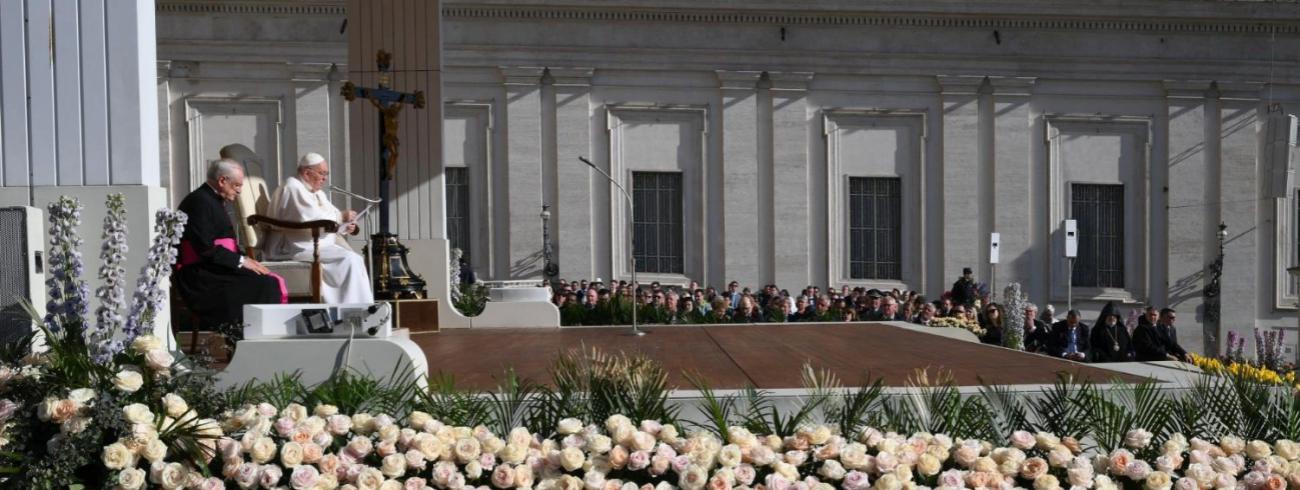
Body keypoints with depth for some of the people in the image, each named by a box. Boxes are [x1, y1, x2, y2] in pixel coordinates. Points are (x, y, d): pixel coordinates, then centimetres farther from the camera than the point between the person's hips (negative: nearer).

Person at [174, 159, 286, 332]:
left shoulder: (214, 201, 22)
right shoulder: (200, 201, -11)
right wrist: (240, 260, -13)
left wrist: (244, 259, 6)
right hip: (201, 275, -10)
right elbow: (206, 248, -19)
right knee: (265, 286, -24)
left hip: (214, 269, 10)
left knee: (276, 283, -7)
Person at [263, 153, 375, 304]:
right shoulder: (293, 188, -13)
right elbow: (311, 220, -25)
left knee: (355, 259, -9)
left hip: (319, 244, 10)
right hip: (296, 249, -10)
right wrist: (340, 217, -17)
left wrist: (345, 225, -2)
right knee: (349, 260, -22)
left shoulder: (316, 192, 18)